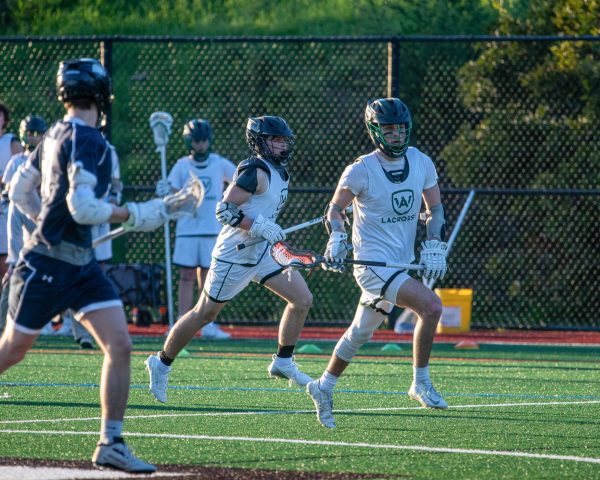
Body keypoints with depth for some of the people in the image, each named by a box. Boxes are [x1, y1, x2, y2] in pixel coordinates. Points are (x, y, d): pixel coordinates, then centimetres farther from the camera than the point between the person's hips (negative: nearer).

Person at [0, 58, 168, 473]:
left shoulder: (56, 135, 11)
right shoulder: (85, 139, -16)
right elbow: (82, 207, -25)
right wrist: (132, 215, -15)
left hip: (82, 263, 9)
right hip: (46, 264, -9)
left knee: (120, 345, -4)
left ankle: (112, 445, -3)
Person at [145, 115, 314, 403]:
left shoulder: (279, 171, 10)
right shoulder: (255, 171, -19)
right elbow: (225, 209, -24)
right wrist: (259, 227, -29)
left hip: (263, 252, 9)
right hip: (234, 256, -9)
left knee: (302, 299, -1)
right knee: (204, 314, 2)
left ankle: (283, 363, 9)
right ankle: (161, 363, 18)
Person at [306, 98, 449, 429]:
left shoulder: (421, 163, 2)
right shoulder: (361, 171, -12)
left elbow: (435, 208, 13)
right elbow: (336, 207, 2)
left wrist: (434, 246, 1)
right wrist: (336, 239, -15)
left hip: (402, 262, 6)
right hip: (373, 262, -6)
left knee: (361, 333, 17)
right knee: (431, 305, -23)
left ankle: (324, 387, 35)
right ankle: (420, 383, -11)